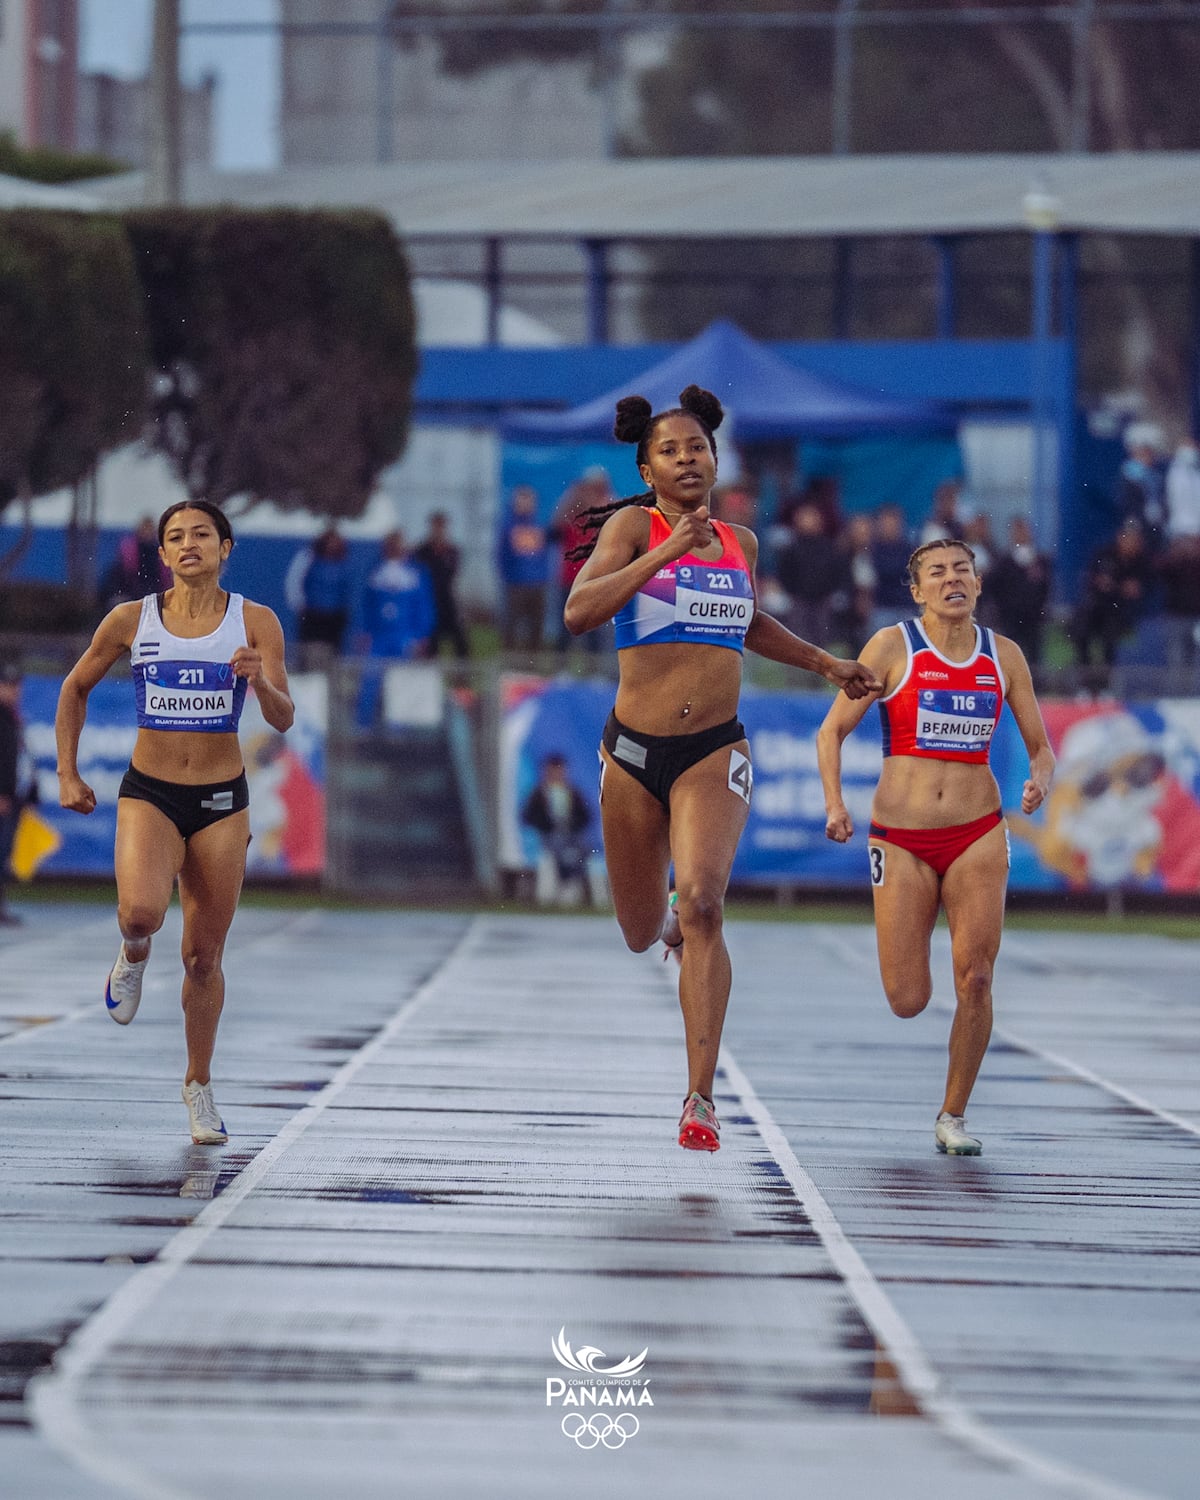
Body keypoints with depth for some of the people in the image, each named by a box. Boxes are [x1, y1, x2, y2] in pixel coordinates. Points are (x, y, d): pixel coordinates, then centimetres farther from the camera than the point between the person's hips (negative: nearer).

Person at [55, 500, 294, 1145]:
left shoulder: (255, 623, -4)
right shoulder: (131, 620, -3)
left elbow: (283, 719, -9)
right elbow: (76, 688, 11)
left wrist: (259, 681, -30)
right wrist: (67, 772, 6)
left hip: (221, 802, 1)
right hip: (148, 794, -1)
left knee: (204, 957, 7)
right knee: (141, 911, -30)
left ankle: (198, 1086, 26)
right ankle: (134, 956, 7)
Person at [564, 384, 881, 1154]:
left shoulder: (740, 542, 10)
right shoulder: (633, 526, -4)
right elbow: (580, 612, -21)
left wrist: (827, 663, 28)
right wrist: (667, 552, -24)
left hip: (715, 753, 1)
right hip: (635, 751, -1)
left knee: (703, 905, -23)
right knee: (643, 935, 12)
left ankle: (702, 1097, -22)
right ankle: (670, 918, 54)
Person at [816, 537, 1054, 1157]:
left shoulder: (1003, 656, 5)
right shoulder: (892, 647, -3)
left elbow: (1041, 746, 11)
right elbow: (832, 730, 0)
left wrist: (1039, 780, -12)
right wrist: (834, 803, -15)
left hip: (978, 835, 2)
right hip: (902, 840, -2)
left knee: (974, 981, -11)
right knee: (908, 1001, -4)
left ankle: (952, 1117, 7)